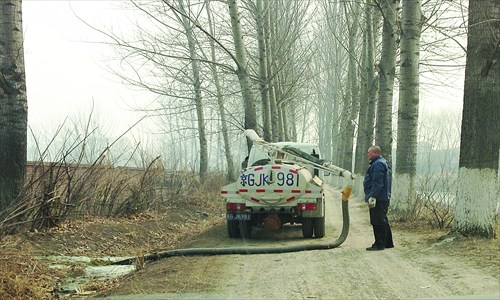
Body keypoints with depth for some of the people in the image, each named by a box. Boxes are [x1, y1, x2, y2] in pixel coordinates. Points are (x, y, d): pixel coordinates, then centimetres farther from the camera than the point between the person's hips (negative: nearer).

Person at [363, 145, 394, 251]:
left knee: (378, 222, -7)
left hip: (378, 199, -11)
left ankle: (379, 244, -5)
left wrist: (372, 197, -24)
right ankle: (388, 243, 22)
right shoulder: (381, 162, 20)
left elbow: (377, 183, -22)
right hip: (384, 198, 11)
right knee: (383, 221, 16)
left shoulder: (378, 164, -15)